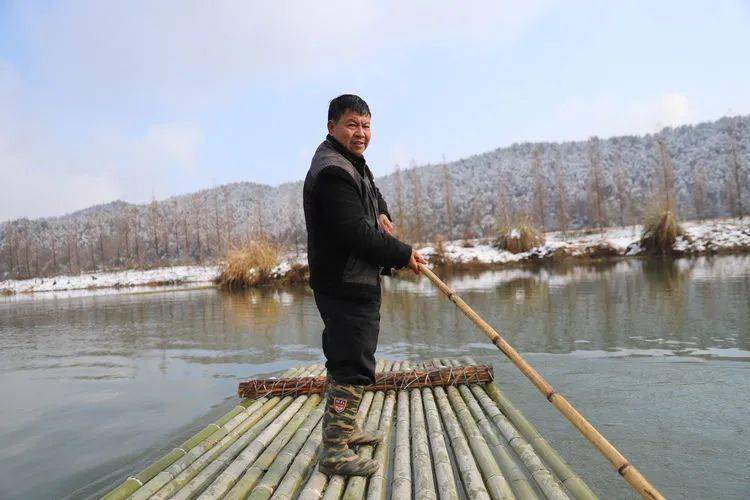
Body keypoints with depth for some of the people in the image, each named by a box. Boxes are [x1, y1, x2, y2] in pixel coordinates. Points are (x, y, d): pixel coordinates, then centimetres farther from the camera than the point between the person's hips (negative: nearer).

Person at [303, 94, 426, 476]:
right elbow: (357, 233, -25)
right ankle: (334, 452, -2)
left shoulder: (351, 163, 16)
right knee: (351, 365, -10)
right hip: (346, 285, -11)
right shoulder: (332, 172, -18)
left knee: (347, 359, 20)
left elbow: (372, 193, 32)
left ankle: (345, 429, 36)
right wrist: (404, 254, -14)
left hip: (355, 282, 11)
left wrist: (382, 215, 8)